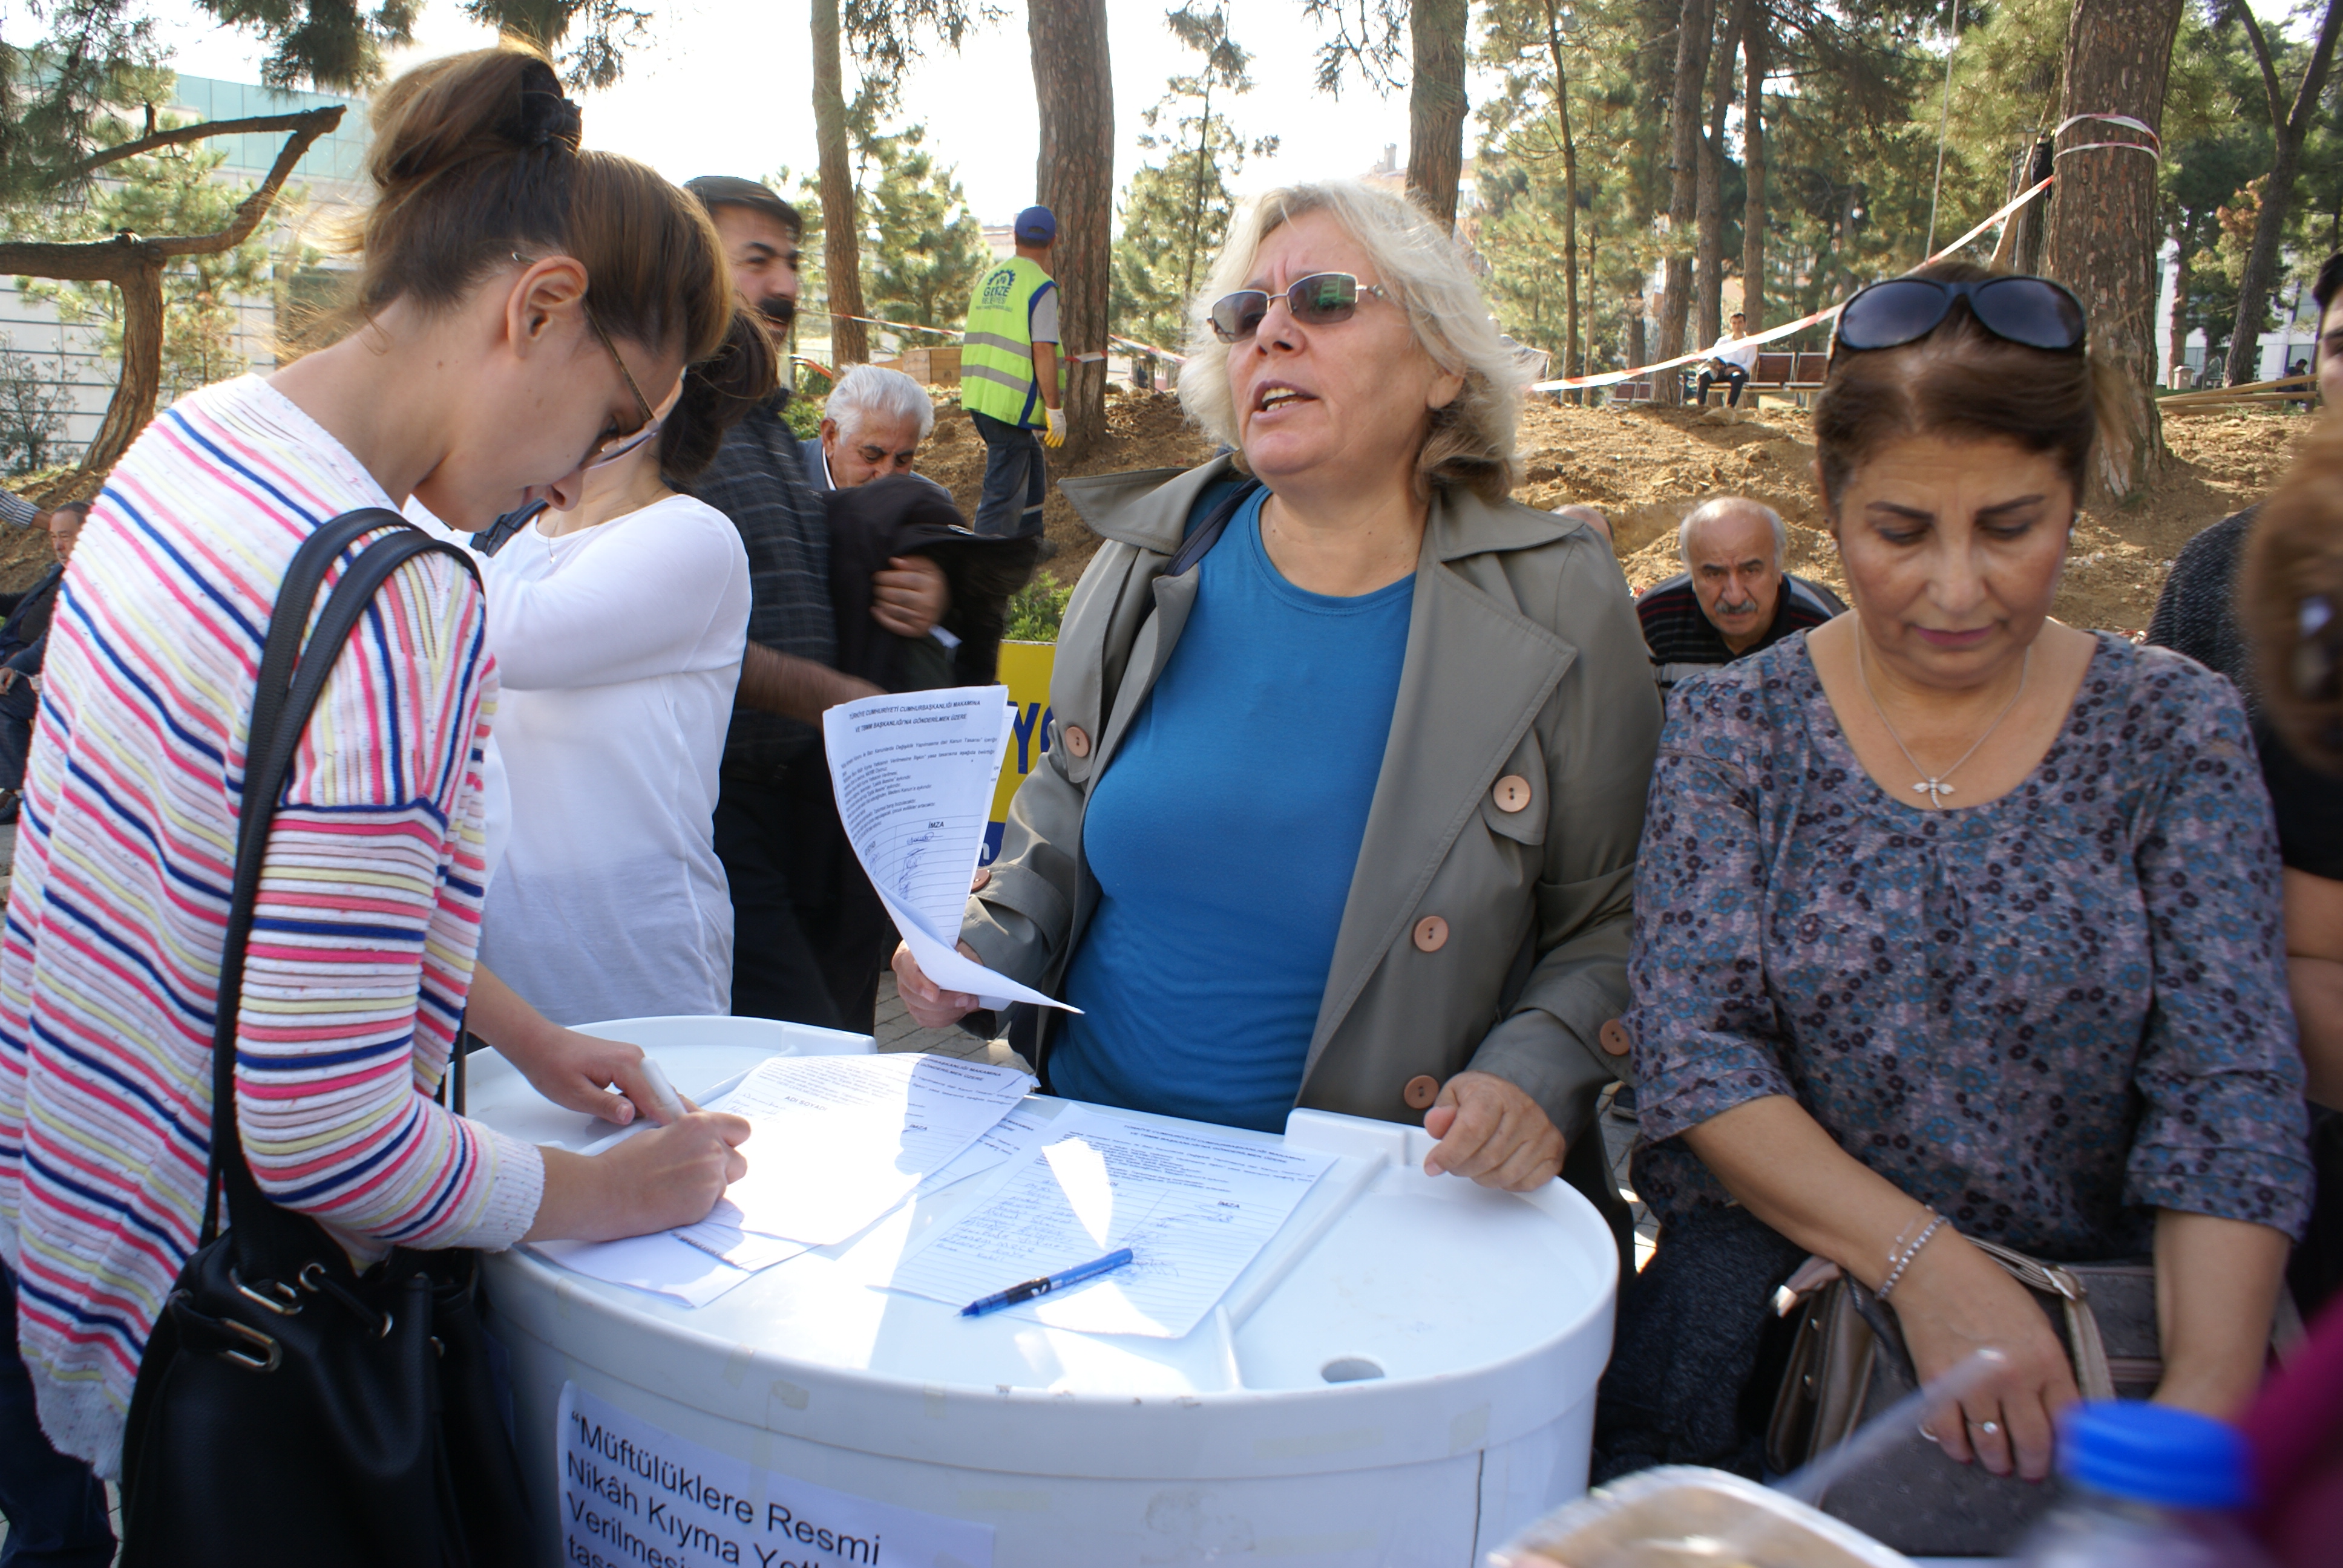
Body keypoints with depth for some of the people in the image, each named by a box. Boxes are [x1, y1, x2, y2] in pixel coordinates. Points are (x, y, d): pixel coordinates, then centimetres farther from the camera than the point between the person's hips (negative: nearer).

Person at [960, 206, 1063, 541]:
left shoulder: (988, 278, 12)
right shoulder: (1041, 287, -11)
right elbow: (1043, 351, -17)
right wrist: (1054, 409, -14)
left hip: (977, 397, 8)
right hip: (1012, 403, -8)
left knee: (1032, 466, 24)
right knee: (1002, 488, -4)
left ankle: (1028, 543, 33)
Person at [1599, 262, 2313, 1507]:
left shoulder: (2173, 733, 0)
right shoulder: (1736, 725, -1)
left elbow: (2231, 1095, -6)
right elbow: (1687, 1044, -9)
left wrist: (2207, 1403, -22)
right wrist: (1923, 1262, -22)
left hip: (2090, 1313, 2)